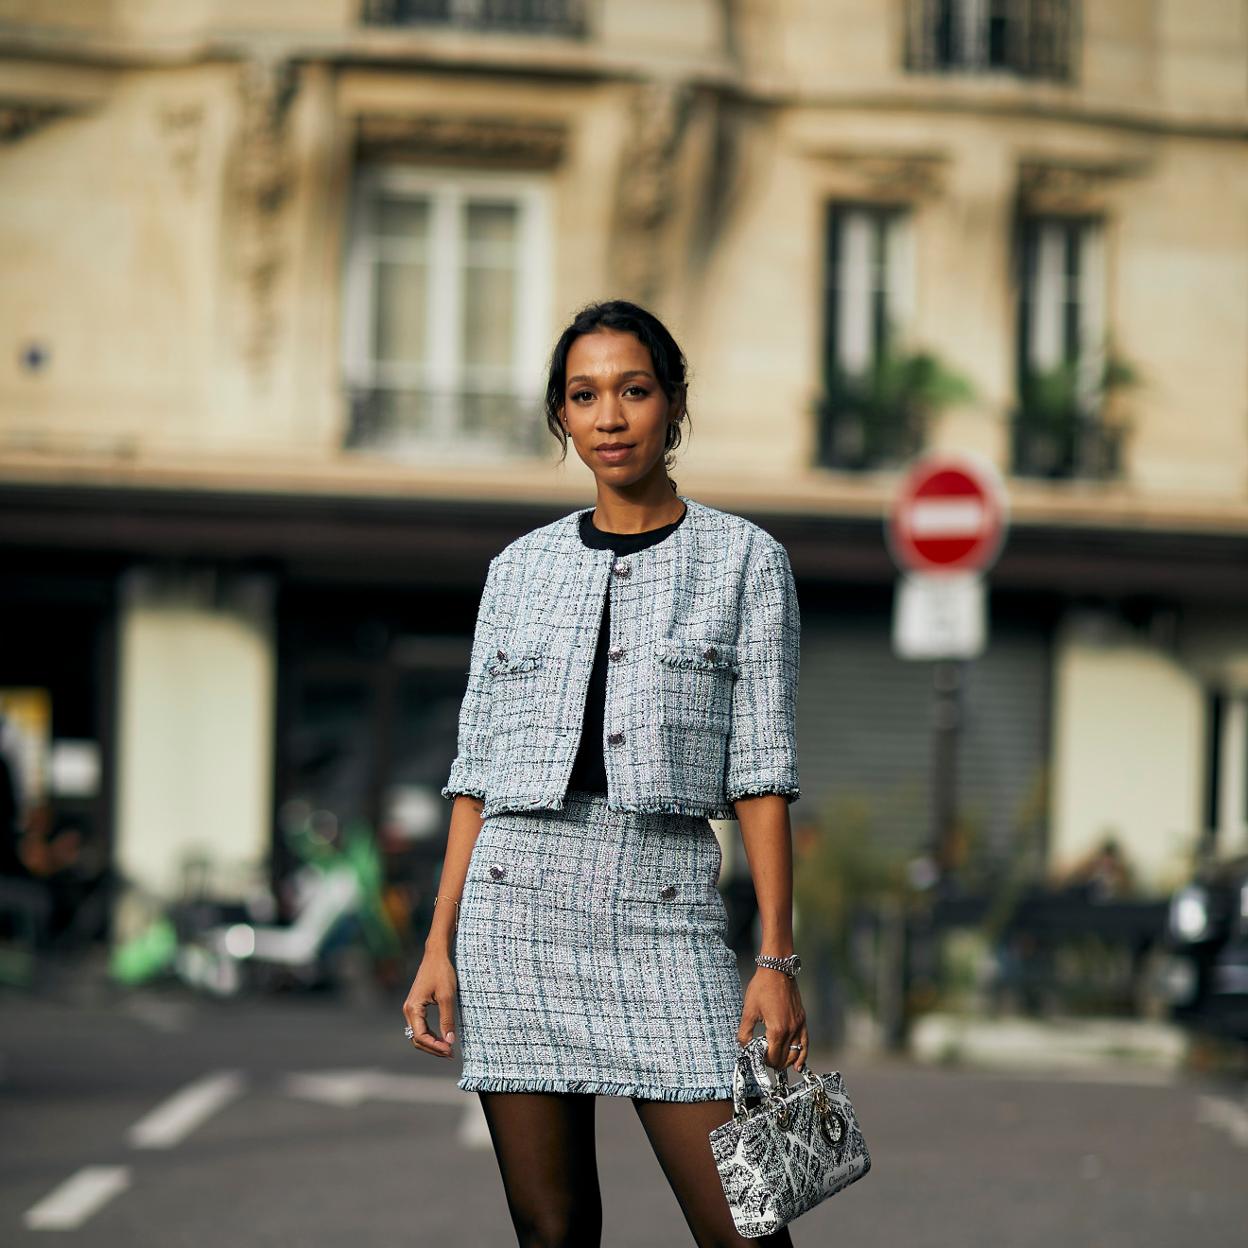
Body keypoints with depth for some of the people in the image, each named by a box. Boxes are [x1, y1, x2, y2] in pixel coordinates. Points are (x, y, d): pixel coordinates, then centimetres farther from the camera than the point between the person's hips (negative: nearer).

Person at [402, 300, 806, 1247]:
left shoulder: (744, 559, 5)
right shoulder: (521, 568, 12)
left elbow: (760, 773, 0)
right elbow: (478, 774, 13)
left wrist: (778, 958, -7)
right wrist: (439, 946, 5)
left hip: (662, 903, -2)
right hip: (517, 895, 2)